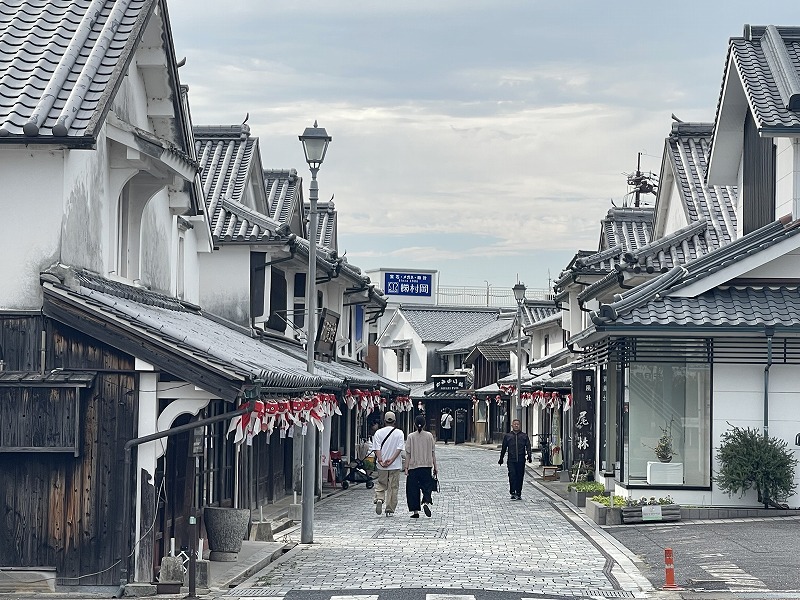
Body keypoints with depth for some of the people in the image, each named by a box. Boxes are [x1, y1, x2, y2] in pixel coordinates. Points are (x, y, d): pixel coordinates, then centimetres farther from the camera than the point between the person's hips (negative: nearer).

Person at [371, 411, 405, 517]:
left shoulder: (378, 433, 1)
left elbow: (377, 448, -9)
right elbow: (399, 449, -11)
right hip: (395, 465, -1)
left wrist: (380, 460, -16)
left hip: (381, 465, 1)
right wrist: (391, 460, -16)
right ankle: (390, 510, 7)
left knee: (381, 484, 16)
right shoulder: (399, 433, -2)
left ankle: (379, 499, -11)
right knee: (393, 487, 7)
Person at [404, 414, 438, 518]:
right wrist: (435, 466, 10)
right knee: (427, 486, 10)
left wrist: (406, 467, 0)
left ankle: (415, 511, 5)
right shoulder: (429, 436, 0)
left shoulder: (411, 436, -5)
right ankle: (426, 502, -17)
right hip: (427, 466, 1)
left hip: (413, 466, -1)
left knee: (413, 489, 7)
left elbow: (408, 454, -4)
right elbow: (433, 452, 4)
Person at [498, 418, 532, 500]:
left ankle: (519, 494, 13)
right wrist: (501, 459, 17)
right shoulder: (507, 436, 9)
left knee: (520, 477, 4)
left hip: (521, 460, 1)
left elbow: (528, 446, 3)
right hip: (511, 460, -1)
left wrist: (529, 455, -13)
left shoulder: (524, 436, 9)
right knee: (512, 476, -13)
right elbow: (504, 448, 15)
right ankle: (513, 493, -14)